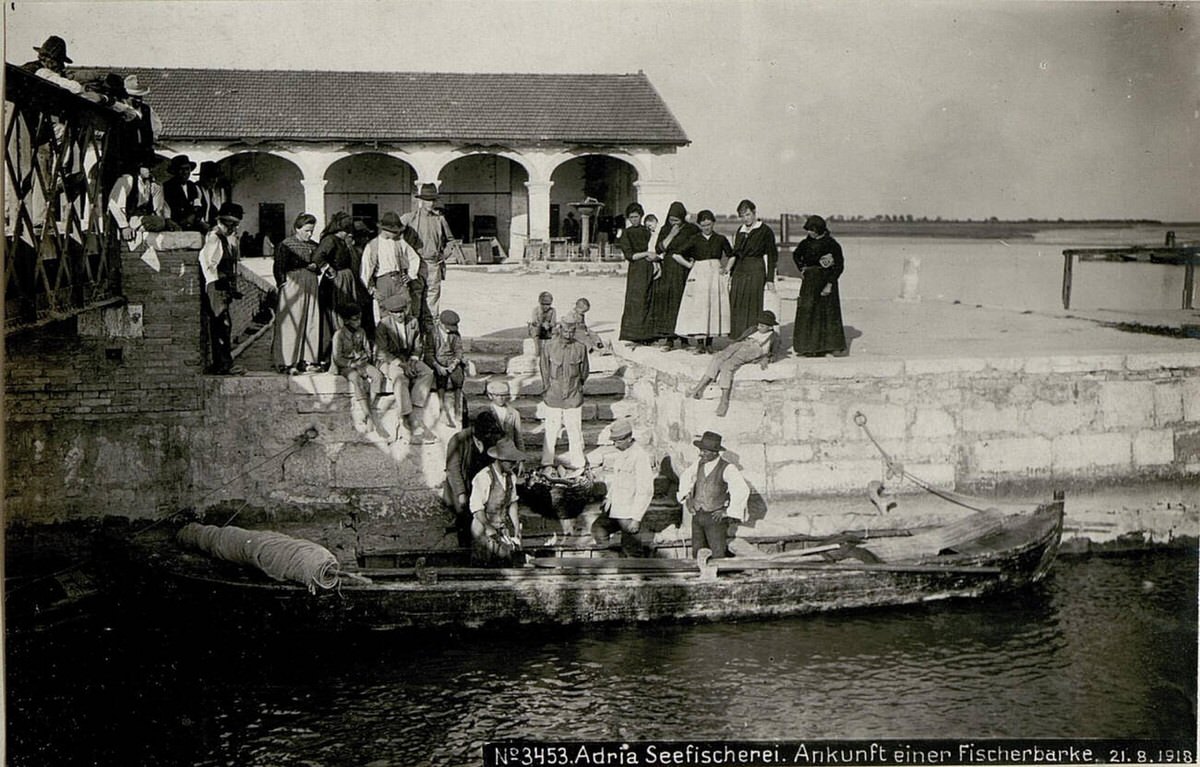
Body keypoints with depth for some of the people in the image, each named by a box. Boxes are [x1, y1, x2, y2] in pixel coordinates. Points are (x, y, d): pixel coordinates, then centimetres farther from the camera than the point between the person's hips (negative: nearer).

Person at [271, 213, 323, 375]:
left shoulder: (314, 246, 14)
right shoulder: (286, 245, -3)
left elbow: (320, 269, 24)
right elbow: (279, 267, -4)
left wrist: (315, 267, 5)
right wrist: (282, 284, -12)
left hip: (311, 287, 6)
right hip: (293, 284, -6)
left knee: (311, 322, 4)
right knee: (291, 323, -6)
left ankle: (306, 360, 12)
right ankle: (286, 362, -2)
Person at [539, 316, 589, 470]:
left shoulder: (580, 348, -3)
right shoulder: (549, 346, -5)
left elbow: (584, 372, 10)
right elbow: (544, 369, 6)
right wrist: (547, 388, 9)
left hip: (573, 398, 0)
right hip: (553, 398, 0)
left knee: (575, 431, 6)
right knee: (551, 431, 5)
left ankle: (577, 463, 18)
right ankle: (547, 463, 18)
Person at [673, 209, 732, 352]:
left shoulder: (720, 239, 5)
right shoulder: (695, 240, 3)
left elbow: (730, 255, 16)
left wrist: (725, 268, 6)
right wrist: (689, 264, 4)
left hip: (715, 273, 1)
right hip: (698, 275, -1)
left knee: (714, 307, 0)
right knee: (698, 307, -8)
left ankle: (709, 342, 7)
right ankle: (699, 342, -7)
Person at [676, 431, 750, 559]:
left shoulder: (727, 469, -15)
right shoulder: (700, 463, 3)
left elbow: (742, 490, -22)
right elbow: (686, 476, 23)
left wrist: (728, 511, -17)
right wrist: (686, 497, 12)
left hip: (716, 518, -6)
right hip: (697, 515, 6)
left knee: (718, 555, -4)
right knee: (697, 553, 10)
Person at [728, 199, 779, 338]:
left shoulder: (765, 231, -4)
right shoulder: (740, 230, 13)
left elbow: (771, 256, -4)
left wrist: (770, 279, -9)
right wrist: (731, 274, 16)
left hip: (756, 271, -6)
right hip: (739, 271, 6)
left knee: (752, 307, -7)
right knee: (736, 308, 3)